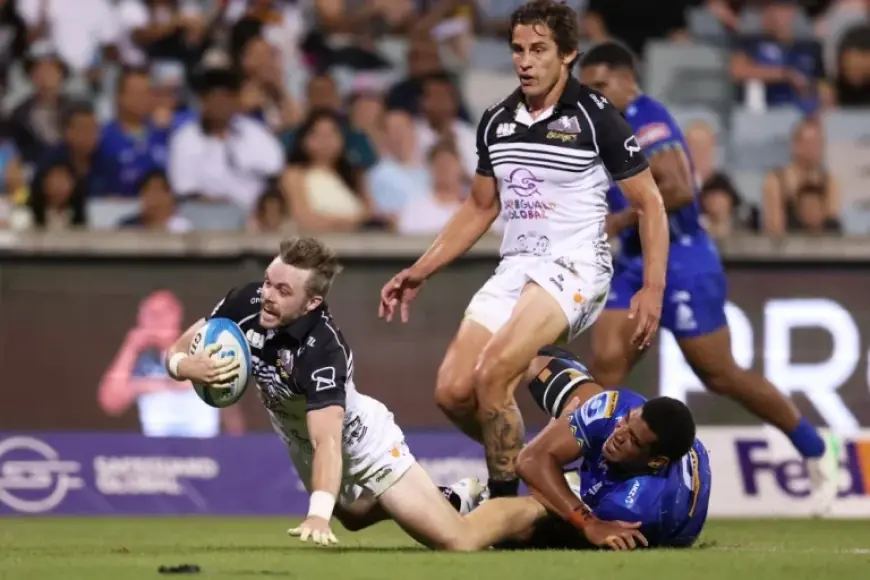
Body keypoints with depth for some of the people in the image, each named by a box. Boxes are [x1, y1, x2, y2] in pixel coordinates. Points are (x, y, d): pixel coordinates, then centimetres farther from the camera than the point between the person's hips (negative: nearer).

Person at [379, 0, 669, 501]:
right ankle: (517, 466, 17)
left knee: (490, 375, -25)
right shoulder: (497, 121, 10)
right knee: (453, 392, -6)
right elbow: (480, 208, 22)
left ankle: (505, 502, -12)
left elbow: (650, 203, -4)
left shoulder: (596, 118, -8)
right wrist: (420, 272, 15)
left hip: (574, 269, -7)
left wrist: (653, 289, -13)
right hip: (515, 269, 7)